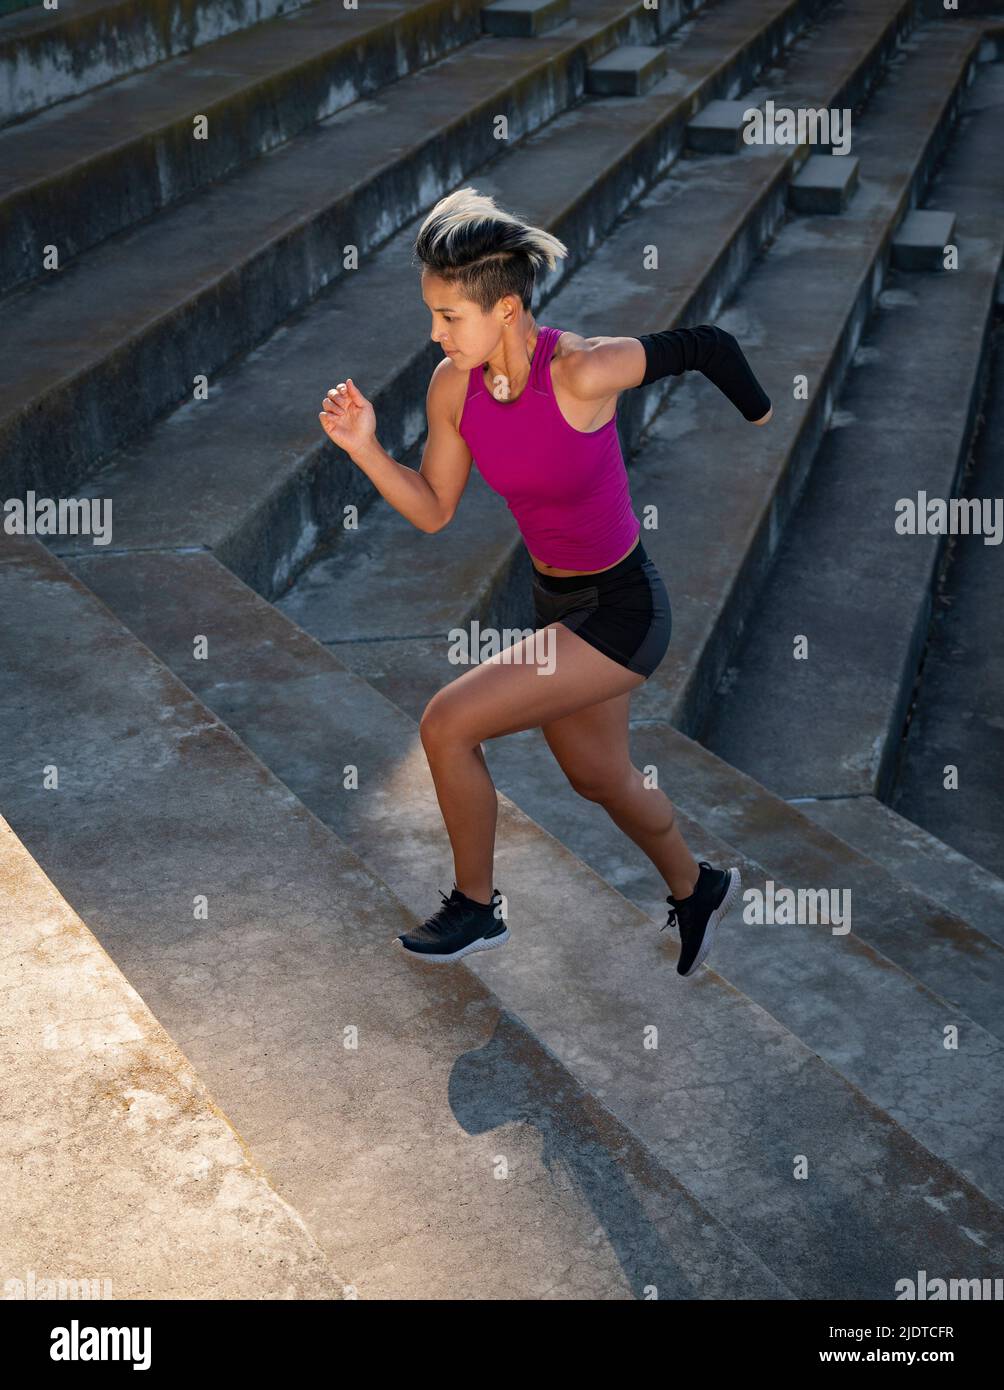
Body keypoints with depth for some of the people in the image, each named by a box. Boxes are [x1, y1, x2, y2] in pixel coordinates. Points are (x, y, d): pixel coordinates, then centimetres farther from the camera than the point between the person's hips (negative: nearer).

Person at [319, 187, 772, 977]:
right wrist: (366, 449, -15)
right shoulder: (454, 387, -8)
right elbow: (433, 510, 0)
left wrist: (767, 425, 2)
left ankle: (475, 909, 10)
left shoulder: (580, 372, -27)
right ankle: (697, 889, 53)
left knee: (448, 725, -14)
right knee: (601, 779, 25)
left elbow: (707, 346, -14)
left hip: (623, 613, -8)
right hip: (557, 605, 8)